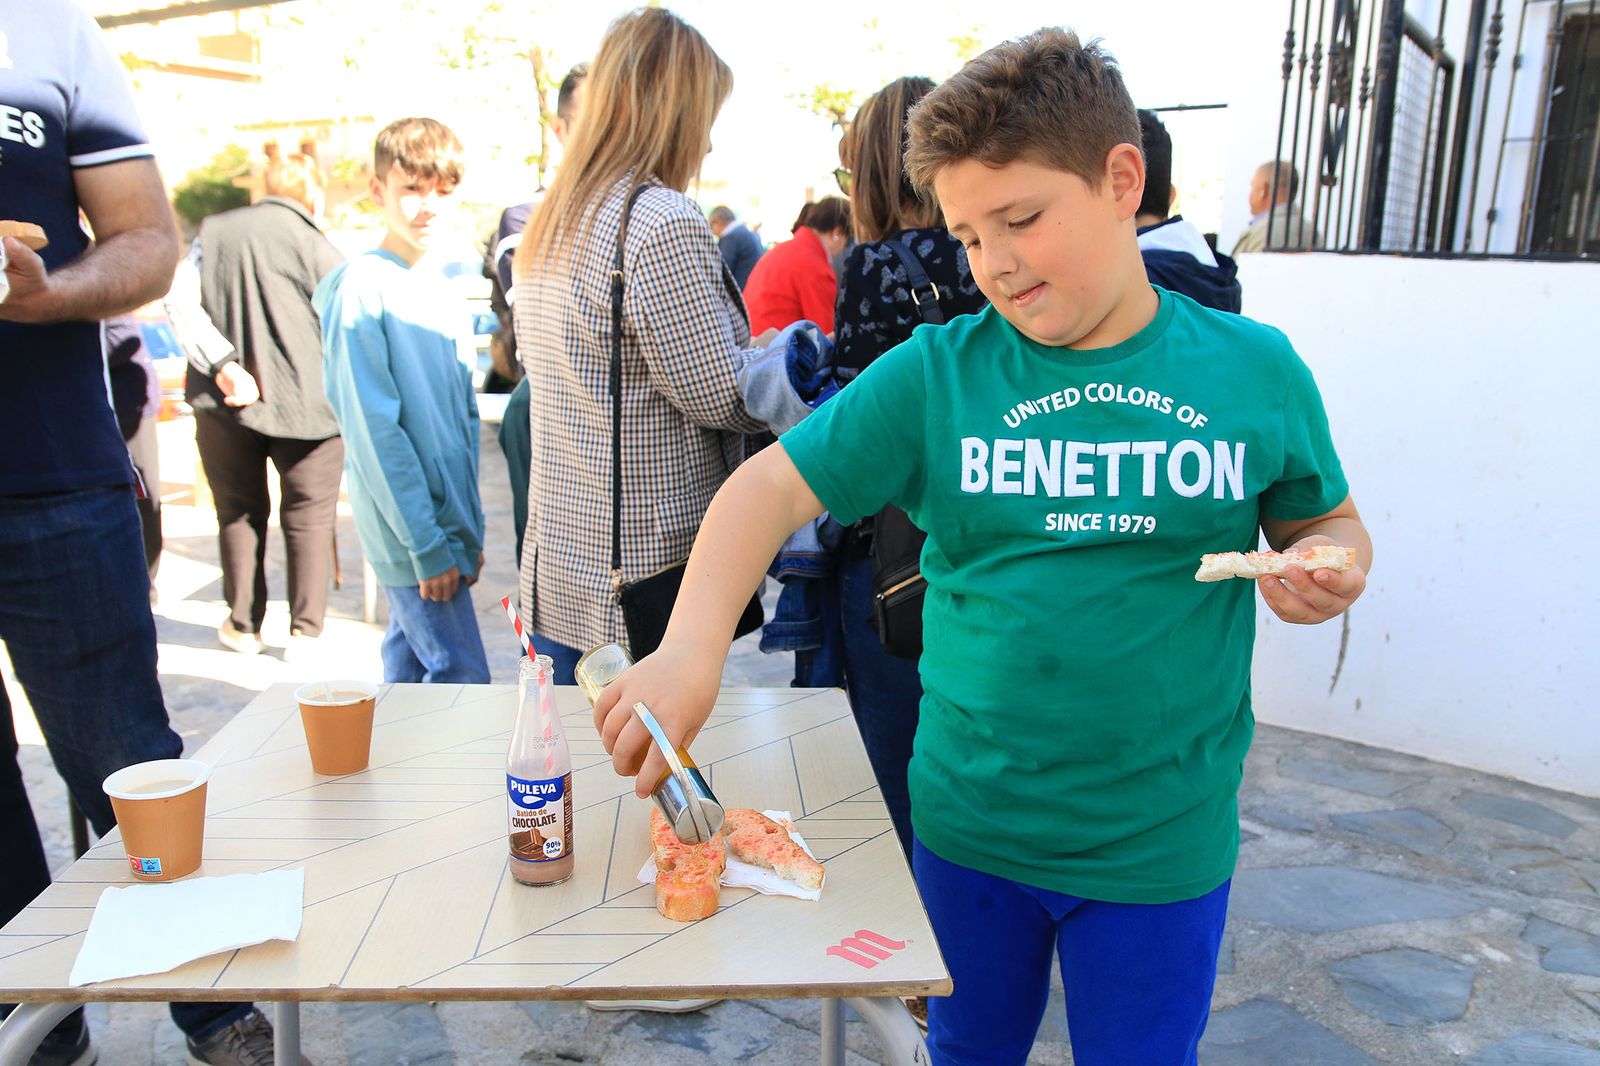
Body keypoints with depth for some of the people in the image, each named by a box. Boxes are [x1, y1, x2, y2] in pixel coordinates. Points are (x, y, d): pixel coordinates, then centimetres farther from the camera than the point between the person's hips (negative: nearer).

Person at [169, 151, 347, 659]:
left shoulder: (214, 231, 6)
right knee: (309, 516, 7)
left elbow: (179, 302, -5)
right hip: (304, 402, -3)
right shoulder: (315, 247, -6)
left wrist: (223, 364, -10)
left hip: (226, 403, 4)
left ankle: (242, 624, 25)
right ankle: (304, 629, 10)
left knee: (239, 512, 16)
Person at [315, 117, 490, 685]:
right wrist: (428, 545, -18)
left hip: (445, 529, 7)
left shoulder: (443, 295, 13)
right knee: (463, 681, -6)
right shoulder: (363, 287, -11)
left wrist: (471, 530, 13)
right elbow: (374, 429, -16)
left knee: (410, 670, 16)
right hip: (411, 534, -7)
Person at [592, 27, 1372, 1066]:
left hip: (1163, 844, 0)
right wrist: (693, 648, -30)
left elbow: (1327, 522, 9)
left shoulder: (1255, 368, -6)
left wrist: (1328, 572, -15)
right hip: (970, 824, 1)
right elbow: (771, 485, -14)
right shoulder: (936, 373, -9)